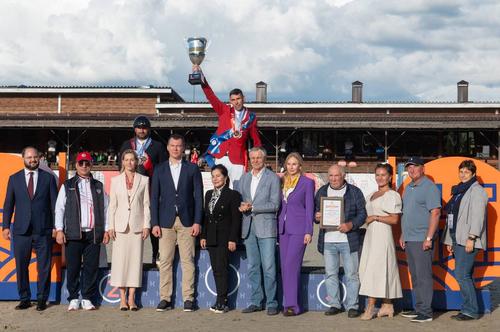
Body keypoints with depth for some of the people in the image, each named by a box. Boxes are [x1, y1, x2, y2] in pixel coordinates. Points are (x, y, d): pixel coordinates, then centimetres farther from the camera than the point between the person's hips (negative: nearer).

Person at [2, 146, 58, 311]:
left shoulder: (48, 178, 6)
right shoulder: (14, 178, 10)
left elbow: (54, 203, 4)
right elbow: (8, 204, 10)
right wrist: (6, 226, 2)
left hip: (43, 230, -1)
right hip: (21, 230, 1)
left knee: (44, 267, 1)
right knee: (21, 267, 4)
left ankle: (42, 299, 10)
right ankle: (24, 299, 14)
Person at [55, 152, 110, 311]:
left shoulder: (98, 186, 15)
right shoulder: (67, 185, 11)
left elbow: (105, 208, 12)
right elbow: (59, 208, 7)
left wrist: (106, 230, 4)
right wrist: (59, 230, -3)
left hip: (94, 234, 1)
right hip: (73, 234, -1)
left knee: (91, 267, 0)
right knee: (73, 267, -1)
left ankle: (87, 299, 8)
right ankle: (73, 299, 9)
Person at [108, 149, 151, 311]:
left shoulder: (144, 180, 7)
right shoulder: (116, 180, 8)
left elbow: (146, 204, 5)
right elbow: (112, 205, 7)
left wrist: (146, 225, -2)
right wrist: (111, 226, 0)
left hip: (137, 225, 0)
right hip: (121, 225, 0)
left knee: (135, 260, -1)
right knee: (120, 260, -2)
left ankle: (131, 298, 3)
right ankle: (122, 299, 3)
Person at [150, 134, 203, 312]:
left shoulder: (192, 169, 7)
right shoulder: (159, 170, 10)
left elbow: (198, 196, 4)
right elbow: (154, 198, 8)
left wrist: (197, 222, -4)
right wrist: (154, 223, 0)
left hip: (186, 221, -1)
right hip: (166, 222, 1)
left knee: (188, 261, -2)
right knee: (165, 261, 0)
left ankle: (188, 298, 3)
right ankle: (165, 298, 5)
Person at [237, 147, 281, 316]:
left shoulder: (273, 178, -2)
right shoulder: (244, 178, 15)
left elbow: (274, 205, -9)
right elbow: (239, 199, 18)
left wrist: (252, 207, -13)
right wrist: (242, 206, -5)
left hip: (265, 227, -5)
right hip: (248, 227, 5)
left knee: (269, 267, -6)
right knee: (252, 267, 8)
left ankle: (271, 303, 1)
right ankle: (255, 302, 16)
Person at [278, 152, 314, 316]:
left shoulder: (307, 183, -1)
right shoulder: (282, 182, 13)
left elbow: (309, 208, -3)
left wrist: (308, 231, -9)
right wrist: (278, 228, 11)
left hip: (299, 228, -6)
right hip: (283, 228, 6)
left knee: (291, 265, -13)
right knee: (285, 266, 5)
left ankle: (292, 304, -10)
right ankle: (290, 303, 11)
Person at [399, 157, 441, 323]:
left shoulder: (429, 187, -9)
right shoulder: (408, 188, 18)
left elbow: (435, 213, -16)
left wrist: (429, 238, -20)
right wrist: (402, 235, 19)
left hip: (421, 240, -9)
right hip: (409, 240, 9)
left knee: (423, 276, -7)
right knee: (415, 276, 12)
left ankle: (426, 312, -3)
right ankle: (418, 308, 19)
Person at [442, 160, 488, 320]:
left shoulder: (477, 191, -6)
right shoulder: (459, 191, 21)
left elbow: (477, 216, -16)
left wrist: (471, 238, -23)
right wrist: (449, 241, 20)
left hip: (468, 241, -9)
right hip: (458, 240, 9)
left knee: (461, 274, -13)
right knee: (464, 276, 8)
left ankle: (471, 311, -7)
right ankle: (468, 309, 11)